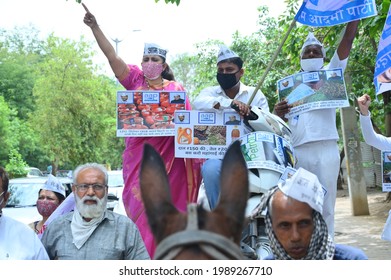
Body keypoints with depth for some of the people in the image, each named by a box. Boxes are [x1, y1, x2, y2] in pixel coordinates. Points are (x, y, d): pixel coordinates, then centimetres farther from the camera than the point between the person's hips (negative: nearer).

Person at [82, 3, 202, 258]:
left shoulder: (176, 88, 8)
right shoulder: (136, 80, 9)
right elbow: (112, 56, 2)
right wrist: (95, 27, -6)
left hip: (167, 156, -1)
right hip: (139, 154, 1)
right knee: (139, 208, -1)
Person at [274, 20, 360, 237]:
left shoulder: (330, 74, 16)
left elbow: (347, 40, 4)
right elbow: (279, 122, 17)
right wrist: (277, 112, -8)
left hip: (326, 149, -1)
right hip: (298, 151, 1)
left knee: (325, 206, -1)